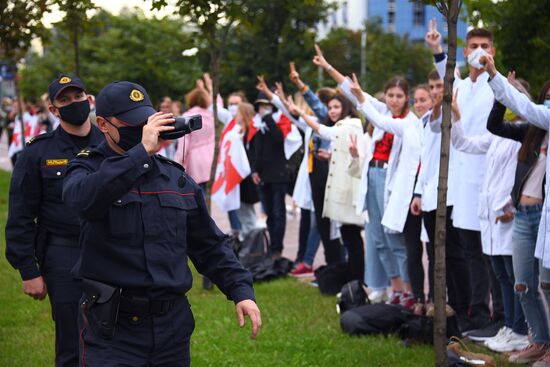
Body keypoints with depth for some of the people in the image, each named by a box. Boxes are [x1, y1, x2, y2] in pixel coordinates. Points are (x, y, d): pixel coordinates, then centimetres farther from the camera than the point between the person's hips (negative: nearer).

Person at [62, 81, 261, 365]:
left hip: (173, 324, 5)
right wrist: (141, 152, -27)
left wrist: (241, 291, 5)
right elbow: (83, 198, -28)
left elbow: (208, 245, 17)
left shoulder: (176, 178, 13)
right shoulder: (88, 169, -2)